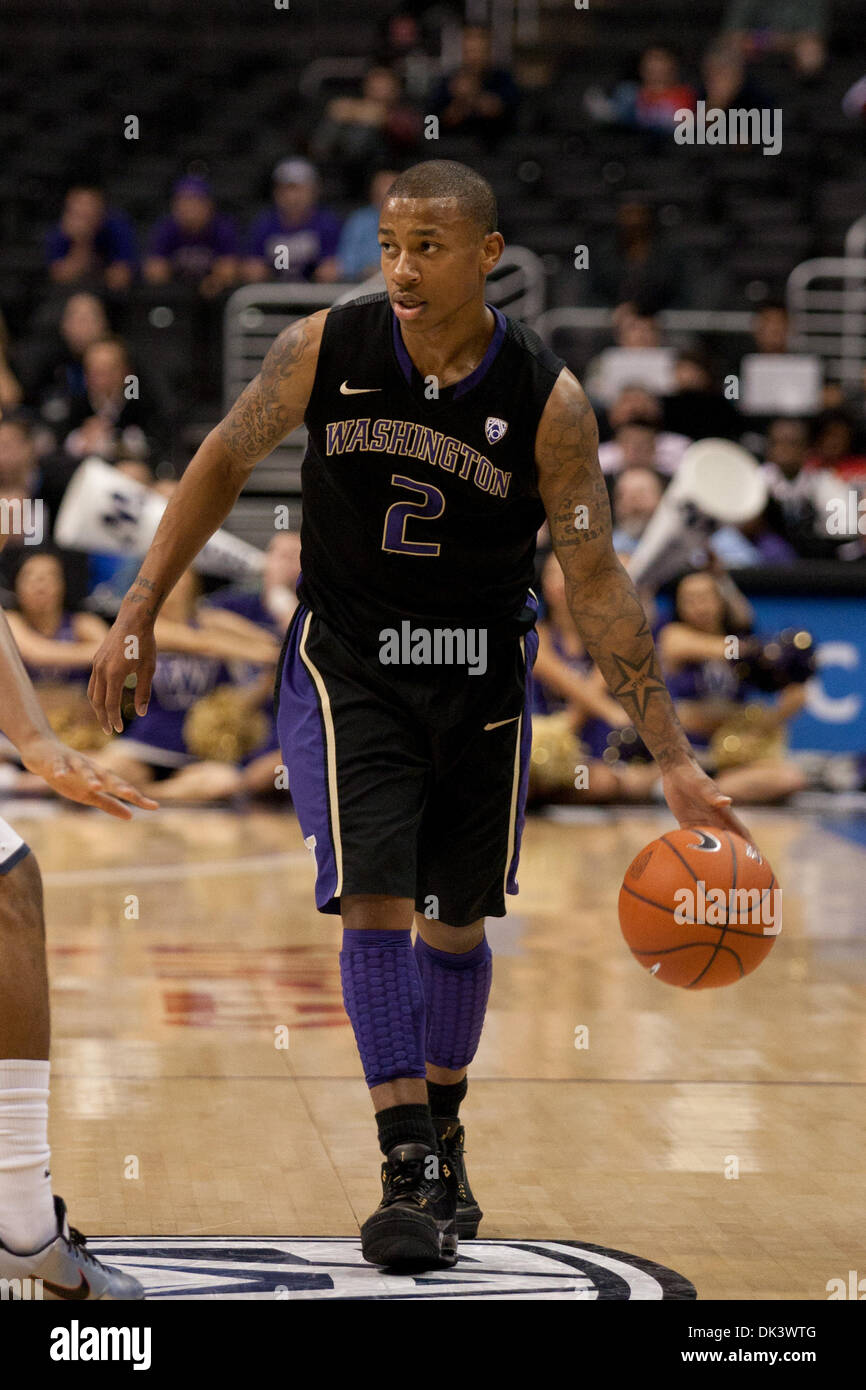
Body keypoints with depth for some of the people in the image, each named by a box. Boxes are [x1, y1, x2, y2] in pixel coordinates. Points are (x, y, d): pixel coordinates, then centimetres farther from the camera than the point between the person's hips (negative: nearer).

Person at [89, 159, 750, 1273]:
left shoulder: (546, 400, -16)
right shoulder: (323, 350, -14)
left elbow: (595, 581, -12)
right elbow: (223, 463, 2)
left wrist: (673, 758, -15)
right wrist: (138, 615, 0)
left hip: (479, 679, 1)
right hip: (348, 667, -1)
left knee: (457, 920, 12)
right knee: (374, 900, -15)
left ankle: (442, 1139, 33)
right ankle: (408, 1167, -11)